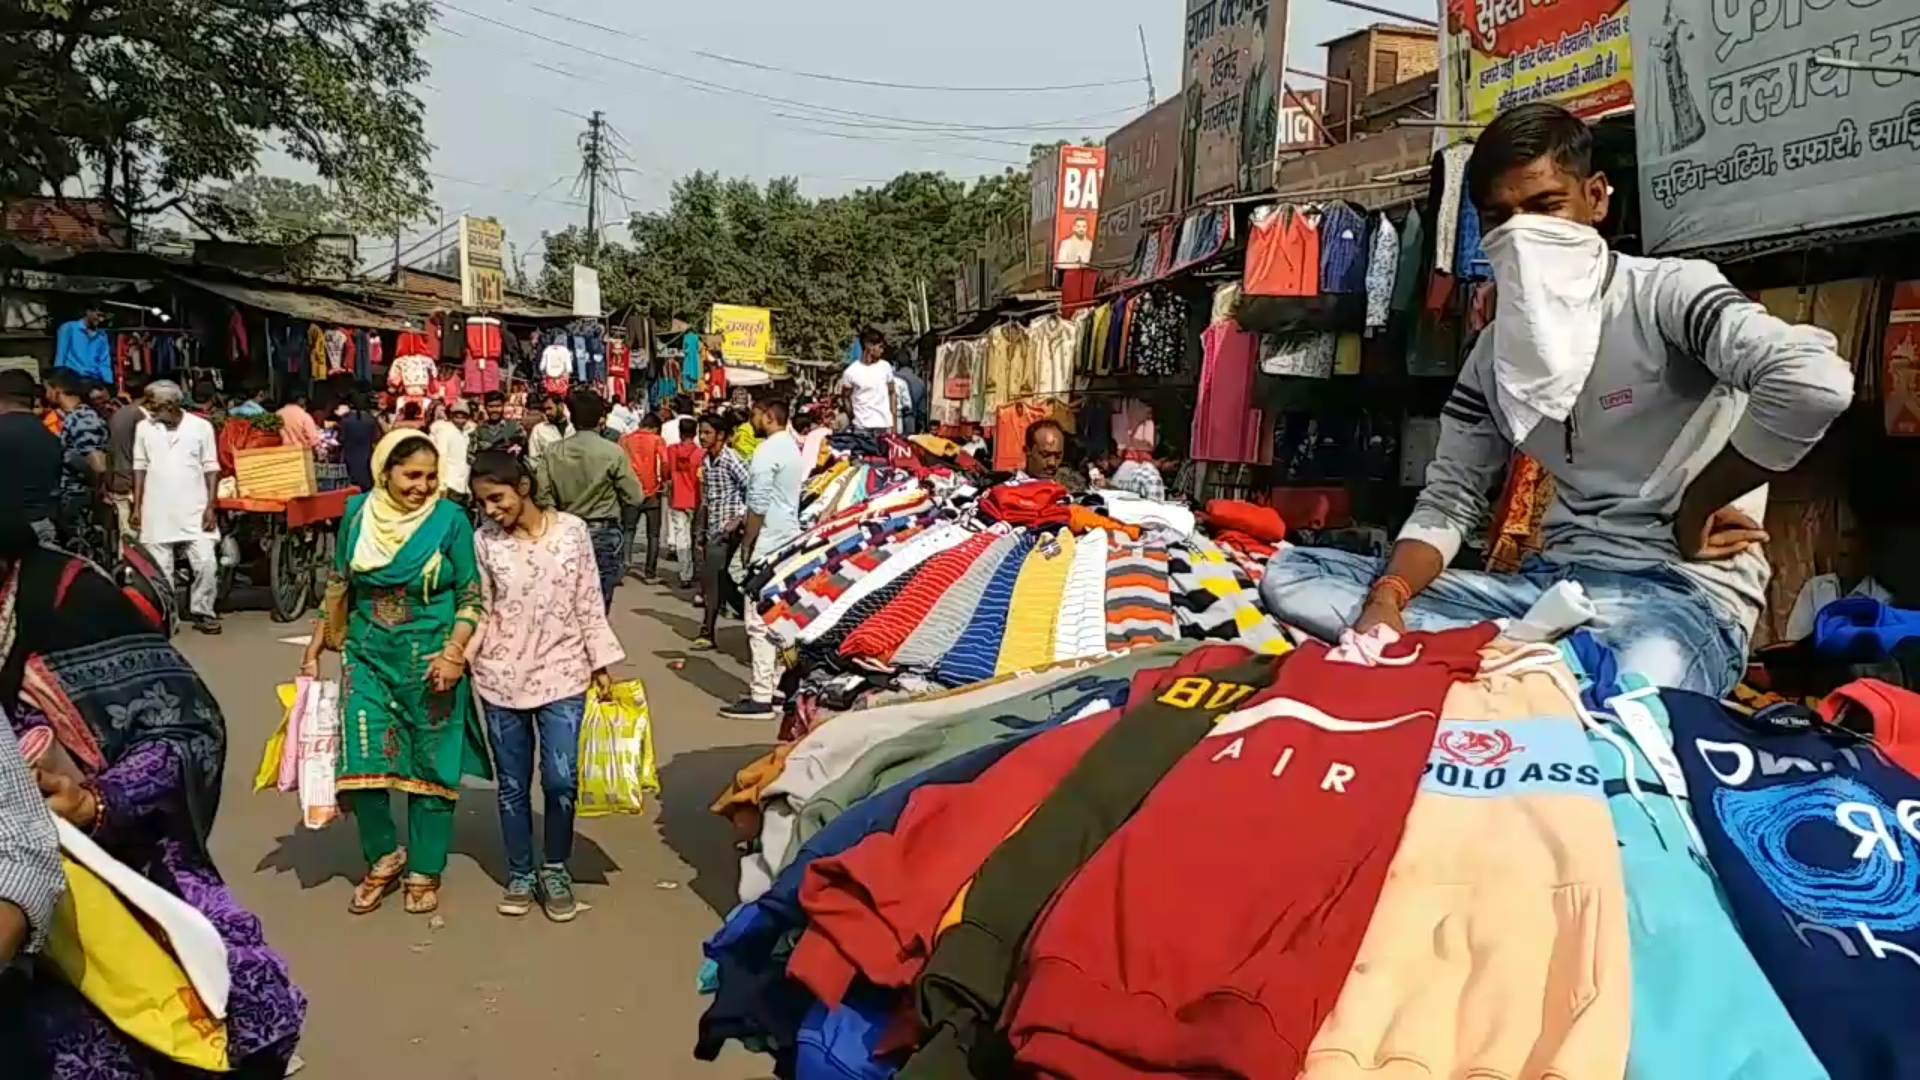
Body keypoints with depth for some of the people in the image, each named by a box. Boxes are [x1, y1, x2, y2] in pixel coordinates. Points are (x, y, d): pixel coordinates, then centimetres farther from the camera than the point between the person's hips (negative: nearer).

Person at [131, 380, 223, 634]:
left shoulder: (201, 427, -4)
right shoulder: (144, 427, 1)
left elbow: (211, 469, 0)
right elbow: (140, 468, 7)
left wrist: (210, 506, -6)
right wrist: (137, 507, 4)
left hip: (194, 511, -1)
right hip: (156, 512, 1)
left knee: (207, 564, -6)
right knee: (159, 570, 6)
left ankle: (201, 611, 11)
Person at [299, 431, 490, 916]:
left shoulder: (451, 520, -8)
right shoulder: (358, 512, 1)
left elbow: (472, 597, -5)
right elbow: (338, 586, 12)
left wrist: (453, 653, -16)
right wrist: (316, 645, 12)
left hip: (431, 661, -2)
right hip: (368, 656, 3)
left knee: (431, 767, 6)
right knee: (362, 762, -4)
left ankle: (424, 872, 23)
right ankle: (384, 857, 21)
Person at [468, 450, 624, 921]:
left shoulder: (571, 530, -4)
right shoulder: (484, 541, -2)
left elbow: (589, 603, 1)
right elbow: (480, 611, 3)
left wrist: (601, 663, 2)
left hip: (561, 673, -1)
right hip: (501, 677, 1)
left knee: (561, 780, -4)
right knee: (512, 784, 10)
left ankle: (555, 871, 18)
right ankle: (520, 874, 27)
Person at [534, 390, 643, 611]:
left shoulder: (551, 452, -2)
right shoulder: (613, 452, -11)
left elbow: (543, 495, -6)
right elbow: (633, 497, -7)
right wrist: (623, 526, 11)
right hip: (605, 533, -3)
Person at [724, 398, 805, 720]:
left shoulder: (767, 451, -14)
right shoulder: (792, 447, 15)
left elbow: (758, 504, -18)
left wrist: (747, 542, -8)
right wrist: (745, 523, 21)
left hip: (767, 544, -10)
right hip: (789, 539, 10)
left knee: (760, 621, -9)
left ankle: (761, 697, -9)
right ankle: (777, 683, 21)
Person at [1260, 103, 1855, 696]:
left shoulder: (1668, 293, -7)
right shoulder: (1493, 352, 13)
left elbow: (1818, 383, -25)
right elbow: (1447, 503, 9)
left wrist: (1696, 506, -12)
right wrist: (1387, 600, -11)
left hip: (1685, 588, -7)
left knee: (1629, 694, -47)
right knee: (1290, 575, -8)